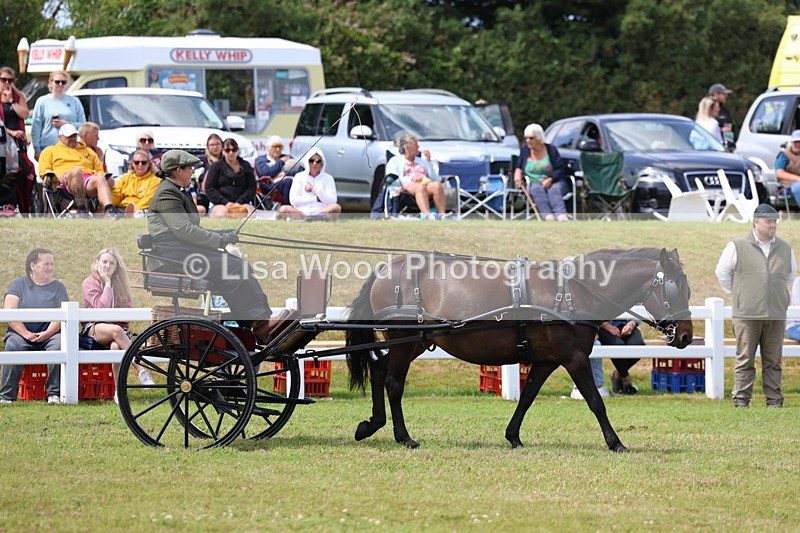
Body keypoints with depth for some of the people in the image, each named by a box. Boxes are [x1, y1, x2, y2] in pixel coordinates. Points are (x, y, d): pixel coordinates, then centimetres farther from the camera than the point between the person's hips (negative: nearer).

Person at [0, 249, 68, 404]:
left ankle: (54, 394, -24)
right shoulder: (19, 284, 9)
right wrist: (26, 334, -16)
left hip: (49, 333, 1)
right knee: (13, 346, -34)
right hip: (20, 332, -1)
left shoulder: (58, 287, 13)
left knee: (58, 345, -32)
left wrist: (48, 333, -19)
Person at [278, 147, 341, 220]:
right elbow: (293, 200, 0)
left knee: (336, 207, -32)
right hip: (302, 211, 0)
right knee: (283, 209, -30)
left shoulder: (328, 178, 13)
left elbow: (332, 201, 0)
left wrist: (315, 189, -7)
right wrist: (317, 199, -1)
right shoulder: (299, 177, 13)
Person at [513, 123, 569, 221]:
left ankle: (562, 216, -61)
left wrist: (550, 179, -19)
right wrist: (518, 172, -4)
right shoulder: (524, 150, 12)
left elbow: (560, 169, -2)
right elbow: (518, 166, 21)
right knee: (537, 189, -35)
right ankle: (548, 216, -59)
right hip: (533, 183, 1)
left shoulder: (551, 150, 4)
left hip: (553, 182, -1)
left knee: (554, 190, -36)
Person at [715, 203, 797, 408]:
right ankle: (741, 399, 0)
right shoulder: (737, 246, -1)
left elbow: (791, 274, 25)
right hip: (747, 314, -3)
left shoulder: (785, 248, 10)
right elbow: (722, 272, 8)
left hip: (776, 314, 3)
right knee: (745, 360, -2)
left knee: (773, 361, 5)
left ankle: (774, 399, 10)